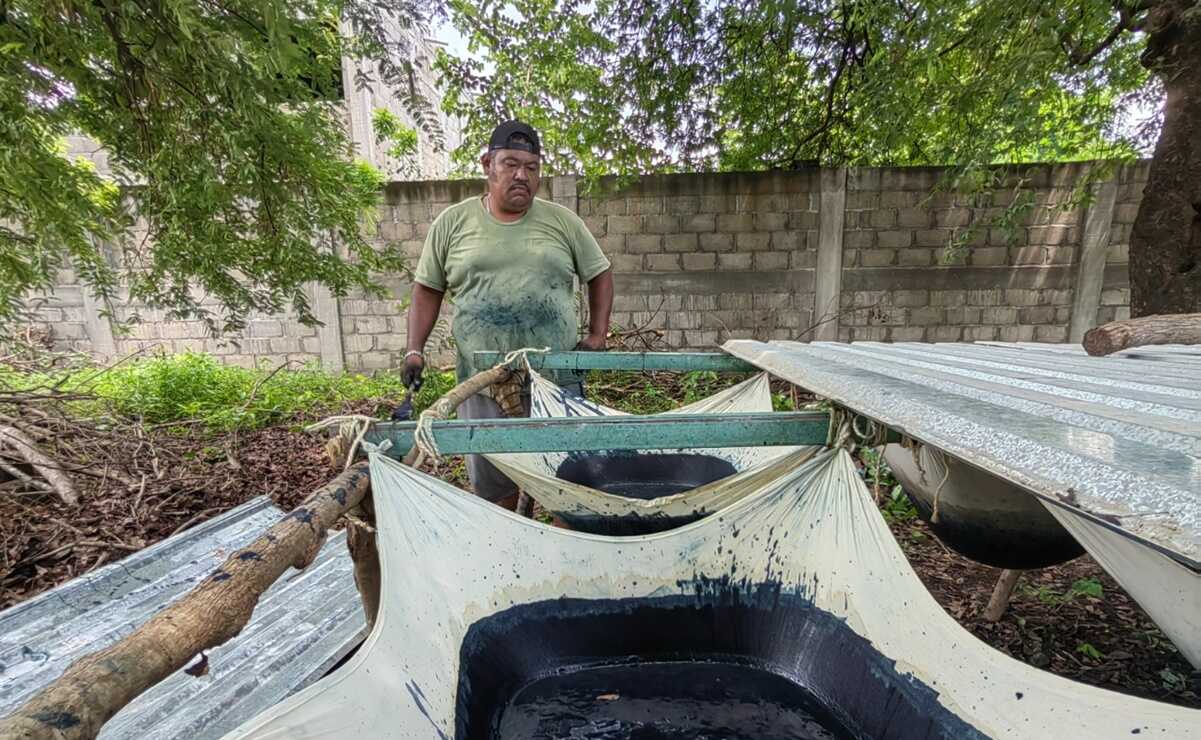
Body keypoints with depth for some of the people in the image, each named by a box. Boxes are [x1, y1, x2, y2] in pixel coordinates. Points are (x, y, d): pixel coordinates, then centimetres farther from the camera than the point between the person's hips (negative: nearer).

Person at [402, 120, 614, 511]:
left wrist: (597, 336, 3)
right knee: (492, 480, 13)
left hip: (556, 377, 0)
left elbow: (599, 274, 12)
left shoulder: (562, 221, 4)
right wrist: (415, 350, 1)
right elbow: (428, 289, 10)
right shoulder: (452, 222, 5)